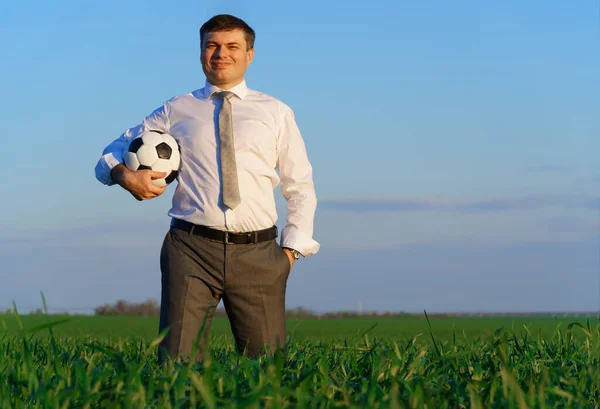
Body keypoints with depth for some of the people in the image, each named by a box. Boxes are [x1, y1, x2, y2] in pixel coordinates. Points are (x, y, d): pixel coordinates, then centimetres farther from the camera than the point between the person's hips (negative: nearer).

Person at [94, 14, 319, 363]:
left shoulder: (276, 113, 15)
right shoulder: (176, 111, 14)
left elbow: (301, 186, 16)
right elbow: (112, 155, 18)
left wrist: (292, 248, 4)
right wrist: (126, 175, -5)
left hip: (258, 254, 1)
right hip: (191, 249, 0)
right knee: (177, 364, -9)